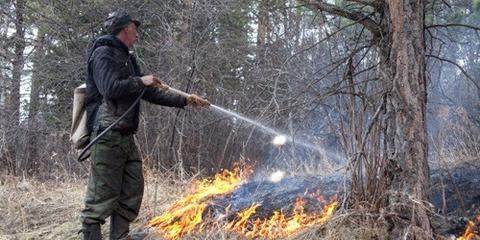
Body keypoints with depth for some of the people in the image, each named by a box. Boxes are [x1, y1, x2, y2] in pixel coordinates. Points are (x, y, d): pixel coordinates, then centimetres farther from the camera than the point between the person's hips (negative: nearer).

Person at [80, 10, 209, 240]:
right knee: (102, 195, -10)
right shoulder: (103, 53, -5)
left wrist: (184, 100, 22)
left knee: (132, 190, 7)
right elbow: (110, 89, -20)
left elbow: (150, 93, 25)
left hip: (126, 137, 9)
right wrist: (140, 81, -8)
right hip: (108, 135, -9)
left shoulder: (126, 59, 23)